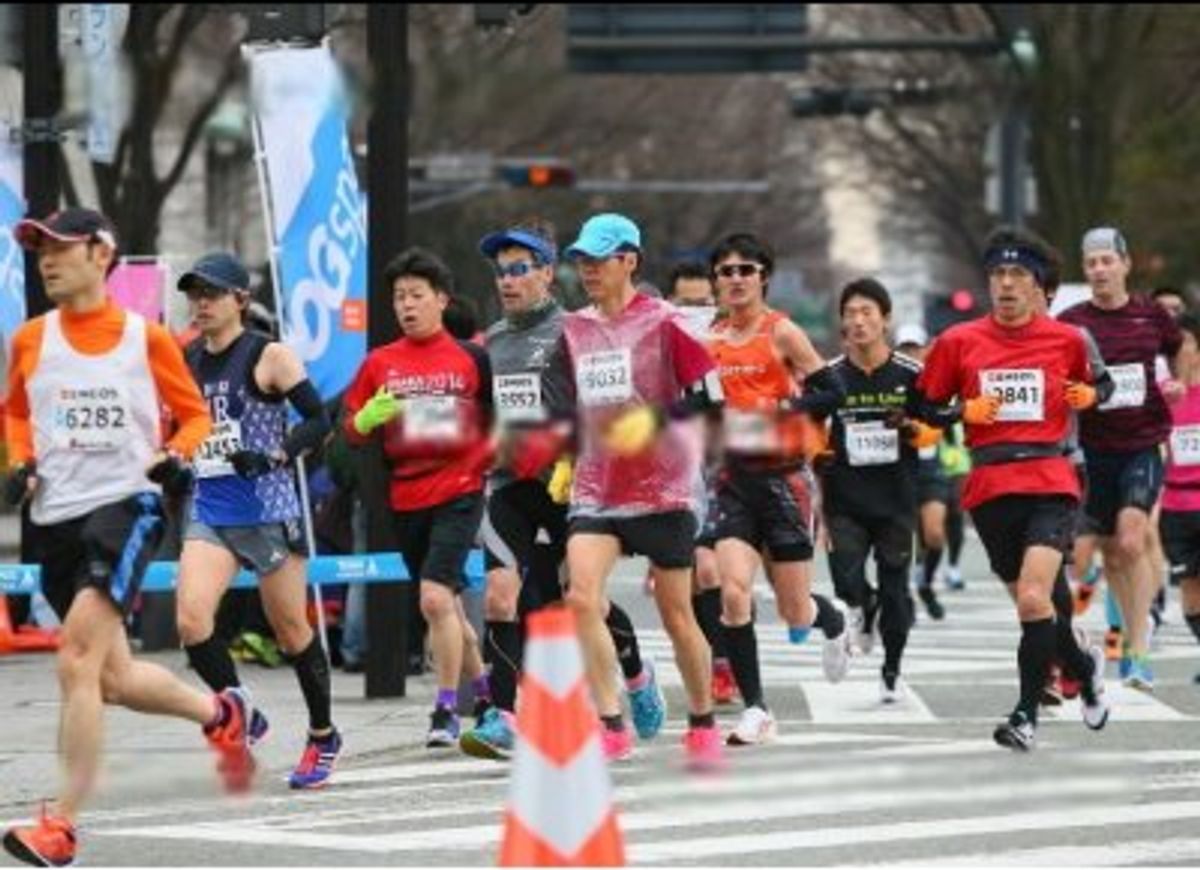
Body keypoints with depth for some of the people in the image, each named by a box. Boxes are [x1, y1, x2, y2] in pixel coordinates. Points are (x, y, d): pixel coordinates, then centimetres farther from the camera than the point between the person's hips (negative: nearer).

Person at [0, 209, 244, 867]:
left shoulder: (146, 338, -2)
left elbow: (195, 416, 9)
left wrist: (175, 456, -11)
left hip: (126, 504, -5)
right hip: (55, 518, 5)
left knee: (76, 662, -22)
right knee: (115, 679, 11)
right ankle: (219, 714, 41)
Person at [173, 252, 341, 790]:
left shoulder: (269, 357, -7)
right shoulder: (186, 361, 9)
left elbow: (319, 420, -9)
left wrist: (276, 456, -23)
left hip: (269, 512, -5)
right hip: (209, 512, 5)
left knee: (291, 630, 6)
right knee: (190, 618, -16)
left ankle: (323, 737, 24)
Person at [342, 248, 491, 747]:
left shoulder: (472, 358, -2)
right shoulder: (379, 363, 6)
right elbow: (352, 430, 8)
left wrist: (490, 458, -7)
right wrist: (369, 417, -12)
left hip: (458, 493, -4)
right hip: (406, 499, 4)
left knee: (436, 597, -18)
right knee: (446, 605, 14)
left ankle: (446, 709, -10)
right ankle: (484, 694, 32)